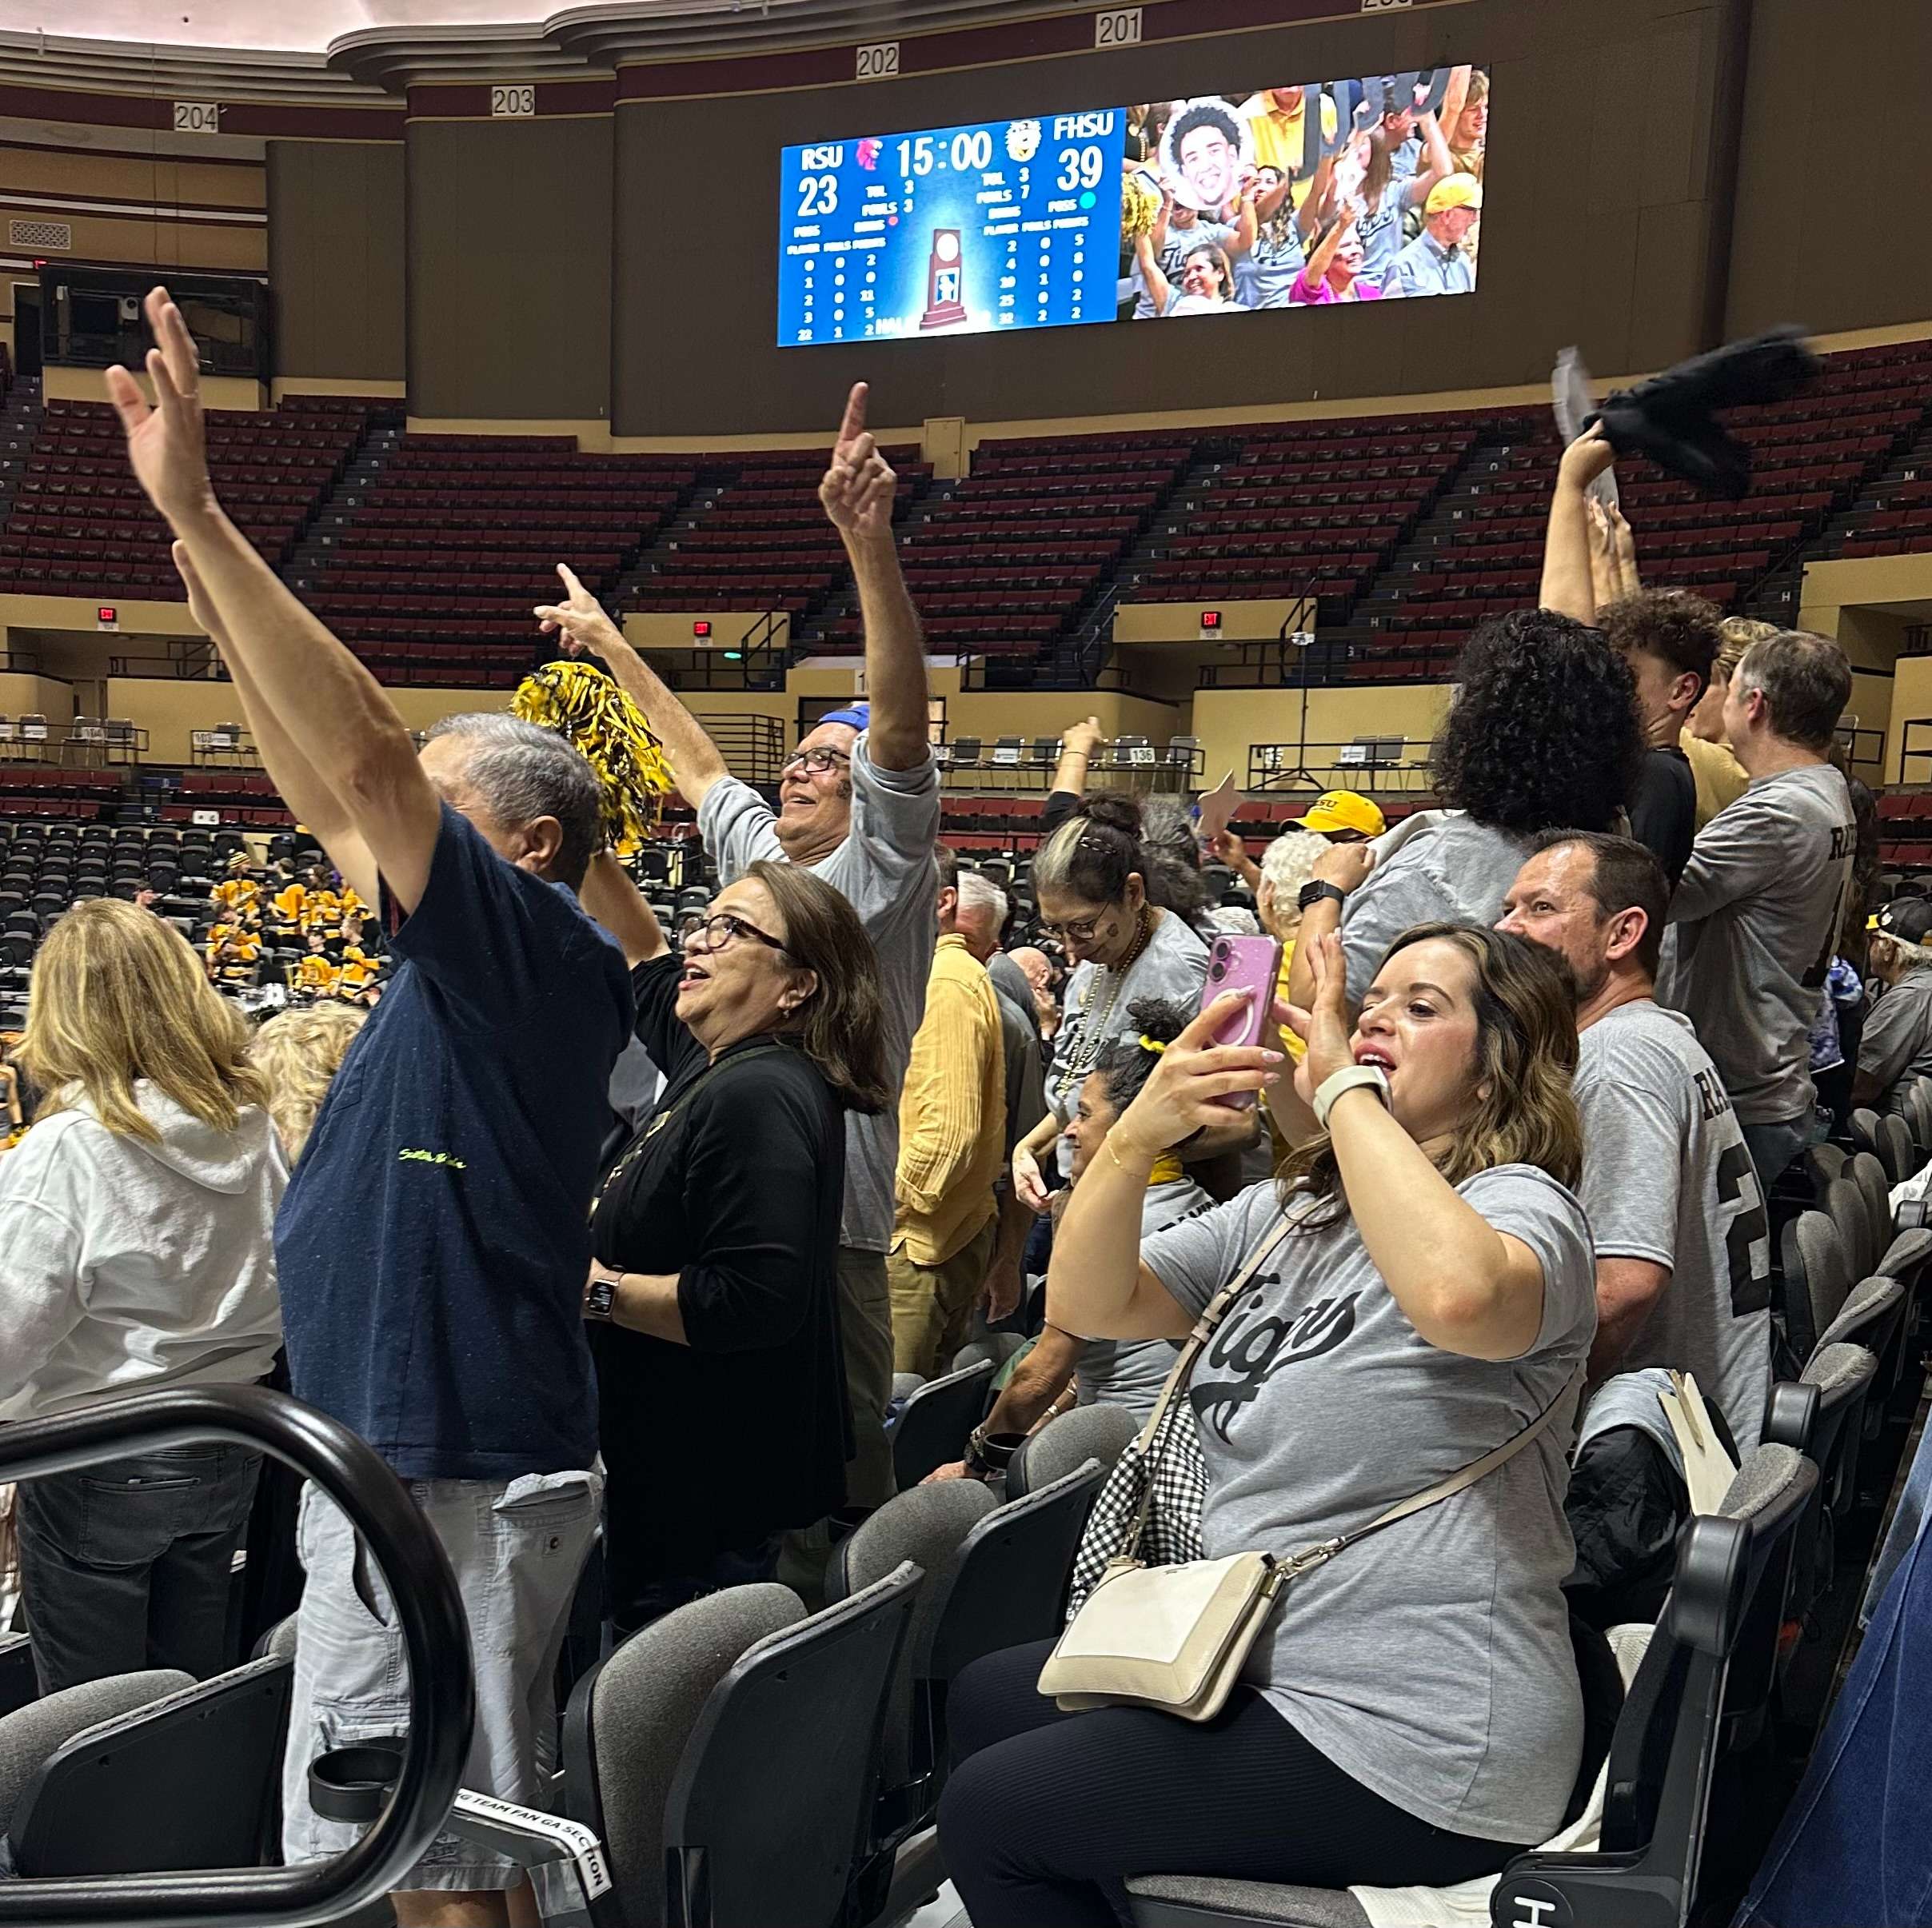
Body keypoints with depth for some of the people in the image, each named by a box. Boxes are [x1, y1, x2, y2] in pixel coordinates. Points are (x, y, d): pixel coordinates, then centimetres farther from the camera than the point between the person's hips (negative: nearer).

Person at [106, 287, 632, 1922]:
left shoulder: (540, 948, -14)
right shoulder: (467, 967, 11)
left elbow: (365, 756, -24)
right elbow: (331, 791, 17)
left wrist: (195, 512, -21)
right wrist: (204, 570, 16)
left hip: (453, 1472, -10)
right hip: (413, 1453, 10)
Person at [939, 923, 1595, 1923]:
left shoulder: (1520, 1204, -14)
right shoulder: (1285, 1211, 9)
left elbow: (1456, 1296, -40)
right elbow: (1087, 1304, 1)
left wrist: (1345, 1089, -27)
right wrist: (1135, 1137, -16)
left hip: (1408, 1746, -8)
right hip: (1263, 1661, 8)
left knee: (990, 1808, -3)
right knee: (983, 1700, 18)